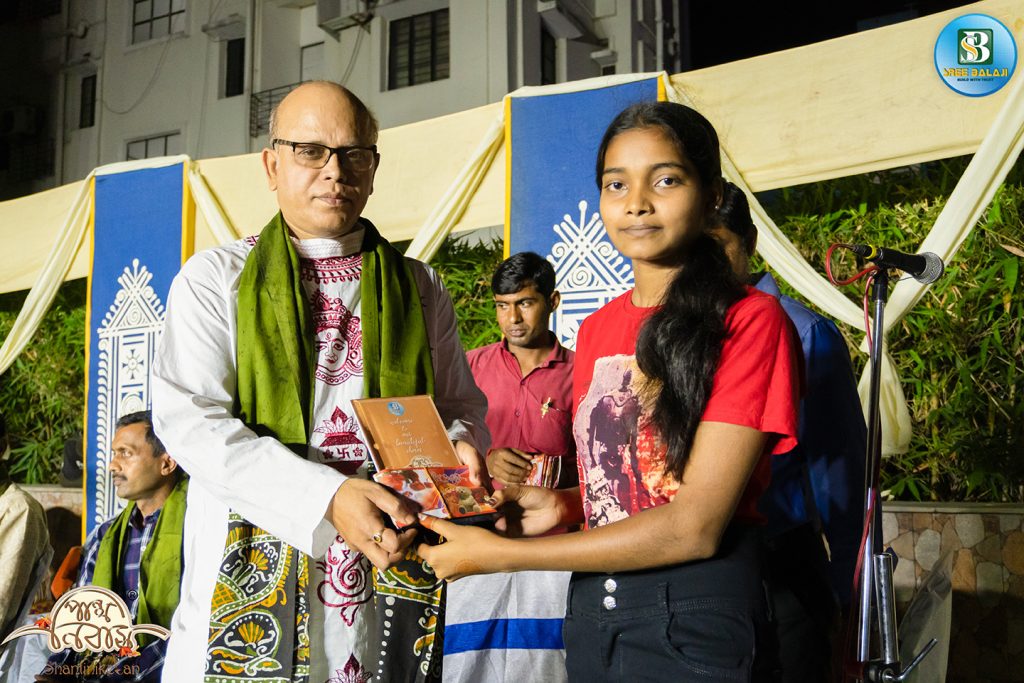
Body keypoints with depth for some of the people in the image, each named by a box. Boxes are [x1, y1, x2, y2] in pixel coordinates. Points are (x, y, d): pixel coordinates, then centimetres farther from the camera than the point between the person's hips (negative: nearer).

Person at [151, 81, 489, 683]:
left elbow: (463, 405, 14)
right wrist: (326, 498, -21)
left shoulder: (418, 288, 11)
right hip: (251, 582, -2)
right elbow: (191, 419, -9)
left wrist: (458, 449, -11)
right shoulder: (214, 279, 2)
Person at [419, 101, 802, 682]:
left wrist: (497, 555, -17)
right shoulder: (595, 332, 7)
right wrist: (562, 506, -7)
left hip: (697, 625, -5)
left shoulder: (752, 321, -13)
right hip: (591, 614, 6)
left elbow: (696, 524, -19)